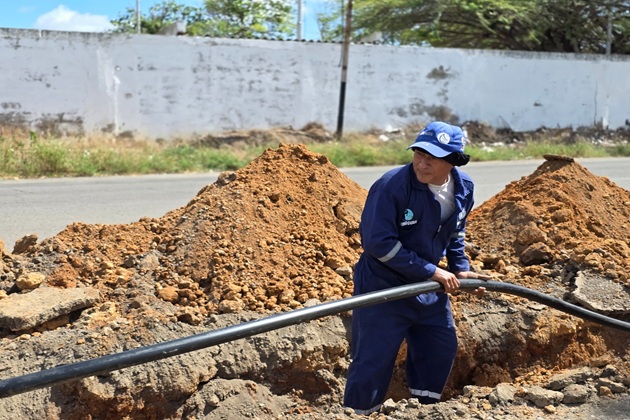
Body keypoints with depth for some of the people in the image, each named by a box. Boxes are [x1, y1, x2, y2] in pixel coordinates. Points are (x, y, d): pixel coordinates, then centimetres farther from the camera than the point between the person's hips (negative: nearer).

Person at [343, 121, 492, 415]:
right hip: (383, 289, -7)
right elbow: (378, 242, -27)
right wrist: (430, 271, -25)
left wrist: (461, 270, 4)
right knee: (373, 361, -4)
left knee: (441, 349, 18)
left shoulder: (464, 188, -3)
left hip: (429, 287, 7)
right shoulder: (392, 185, -25)